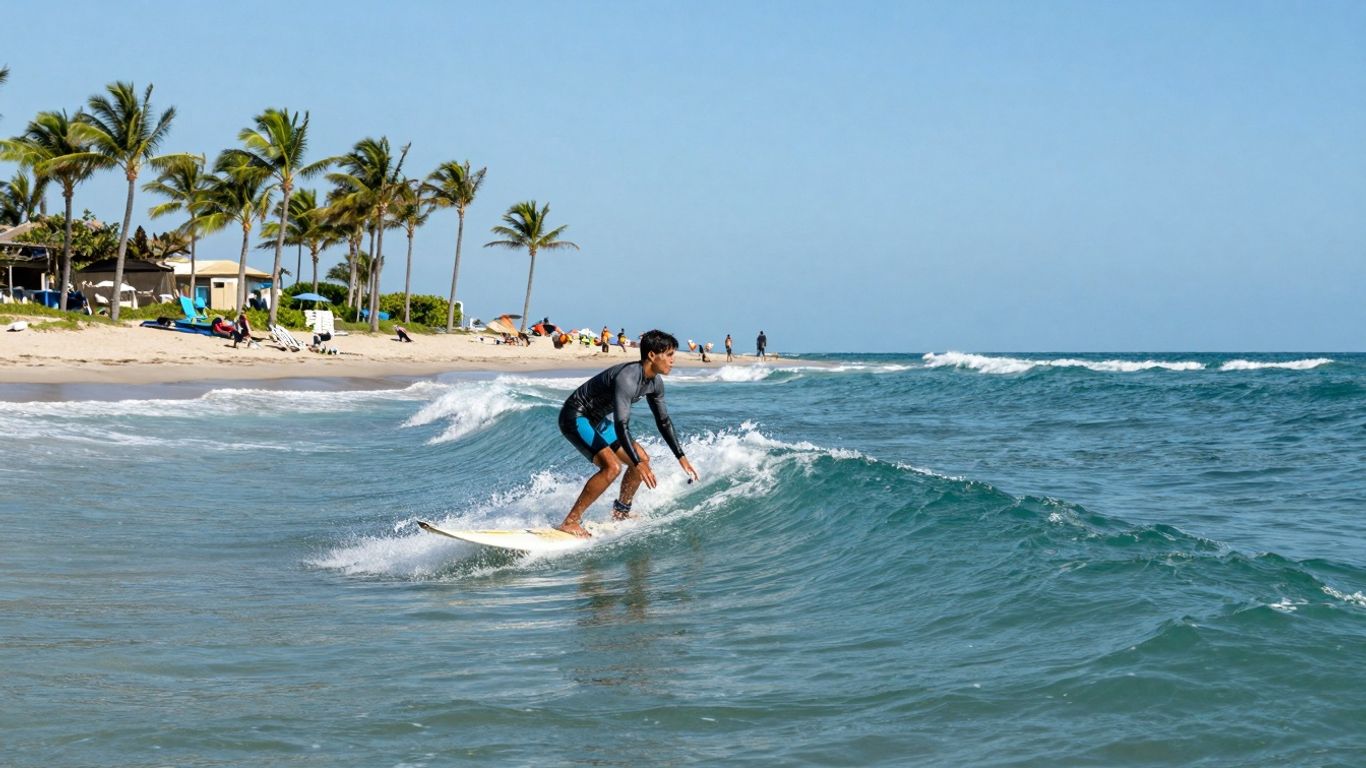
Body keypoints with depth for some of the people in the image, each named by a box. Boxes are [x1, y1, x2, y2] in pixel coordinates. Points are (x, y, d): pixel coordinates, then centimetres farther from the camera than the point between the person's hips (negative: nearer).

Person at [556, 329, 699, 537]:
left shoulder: (655, 382, -1)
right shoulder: (627, 378, -31)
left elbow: (663, 422, 12)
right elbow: (621, 425, -36)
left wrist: (681, 457, 10)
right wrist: (638, 465, -40)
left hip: (596, 420, 10)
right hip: (575, 418, -10)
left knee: (642, 459, 11)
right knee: (612, 466, -26)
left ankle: (620, 512, 27)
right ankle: (570, 522, -22)